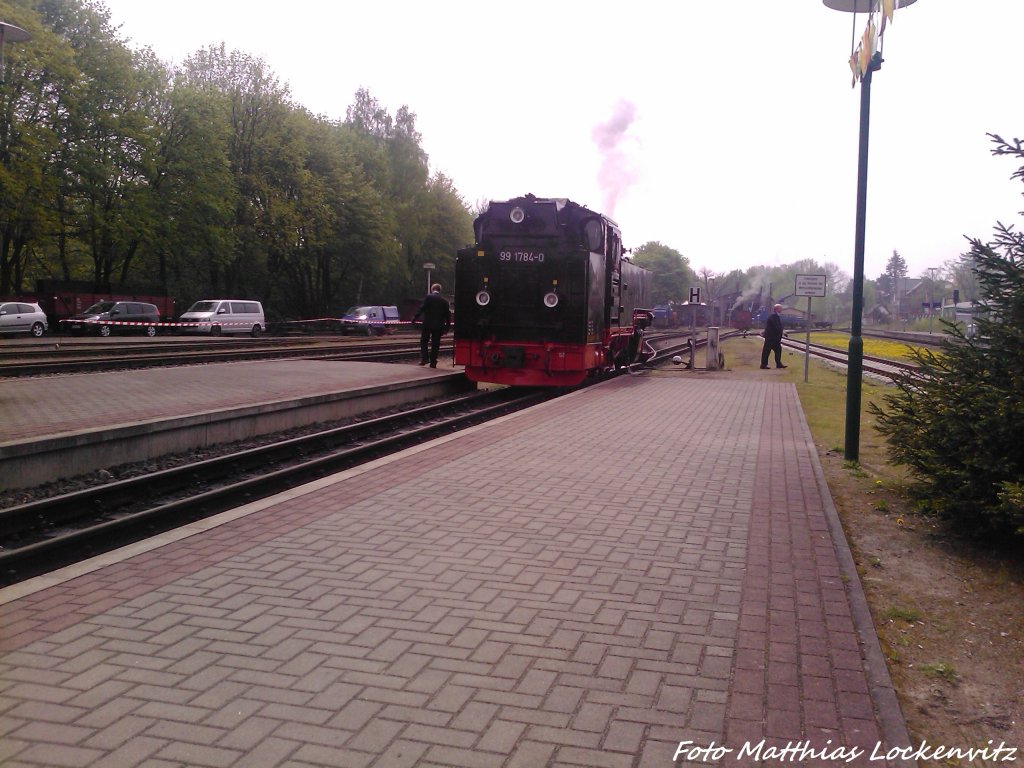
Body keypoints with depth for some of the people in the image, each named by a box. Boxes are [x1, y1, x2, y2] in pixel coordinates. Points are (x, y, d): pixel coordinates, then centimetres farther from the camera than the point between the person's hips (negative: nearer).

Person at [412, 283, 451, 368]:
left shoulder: (428, 297, -4)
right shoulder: (444, 301, 6)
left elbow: (422, 309, -11)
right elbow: (448, 315, 6)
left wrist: (415, 318, -6)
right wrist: (447, 327, 11)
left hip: (427, 324, -3)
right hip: (438, 326, 3)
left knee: (424, 342, 10)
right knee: (435, 344, 7)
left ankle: (424, 358, -3)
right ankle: (433, 362, 7)